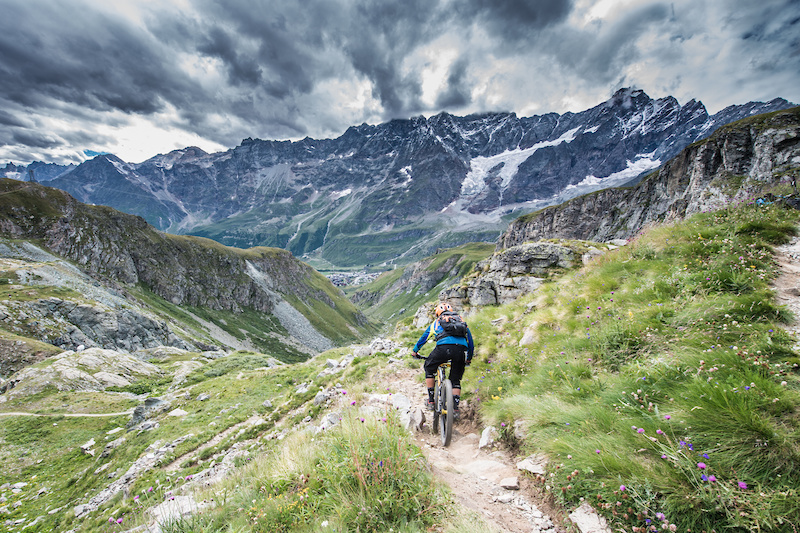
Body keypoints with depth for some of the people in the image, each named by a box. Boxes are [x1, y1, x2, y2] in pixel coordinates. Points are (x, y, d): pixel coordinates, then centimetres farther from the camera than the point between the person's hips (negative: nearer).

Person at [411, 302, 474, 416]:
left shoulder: (436, 322, 29)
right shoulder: (462, 321, 33)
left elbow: (423, 338, 38)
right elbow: (470, 341, 38)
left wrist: (415, 351, 53)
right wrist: (469, 359, 50)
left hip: (444, 347, -2)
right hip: (461, 349, 2)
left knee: (429, 368, 25)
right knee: (456, 380, 23)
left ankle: (431, 401, 25)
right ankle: (456, 408, 13)